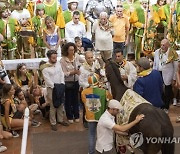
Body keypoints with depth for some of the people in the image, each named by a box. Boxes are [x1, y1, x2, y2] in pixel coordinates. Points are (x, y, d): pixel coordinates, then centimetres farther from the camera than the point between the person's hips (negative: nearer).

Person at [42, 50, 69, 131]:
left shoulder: (58, 63, 4)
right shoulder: (45, 67, -14)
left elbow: (62, 74, 6)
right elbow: (47, 80, -16)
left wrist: (62, 84, -6)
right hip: (51, 88, -5)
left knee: (61, 104, 12)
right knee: (53, 106, -1)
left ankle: (60, 120, 27)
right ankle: (53, 123, 8)